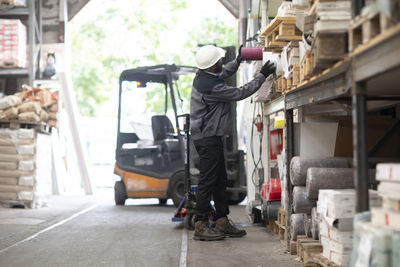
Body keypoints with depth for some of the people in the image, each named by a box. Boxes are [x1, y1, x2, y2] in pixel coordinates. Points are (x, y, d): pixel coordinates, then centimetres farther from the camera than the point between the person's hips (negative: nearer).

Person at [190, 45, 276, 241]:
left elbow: (222, 75, 32)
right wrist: (262, 76, -9)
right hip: (208, 138, -11)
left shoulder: (203, 77, 8)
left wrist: (238, 61, 29)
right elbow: (239, 93, -16)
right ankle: (200, 226, -4)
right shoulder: (210, 86, -22)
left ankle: (222, 222, 19)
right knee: (207, 181, -7)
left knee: (220, 181, 13)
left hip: (211, 137, 11)